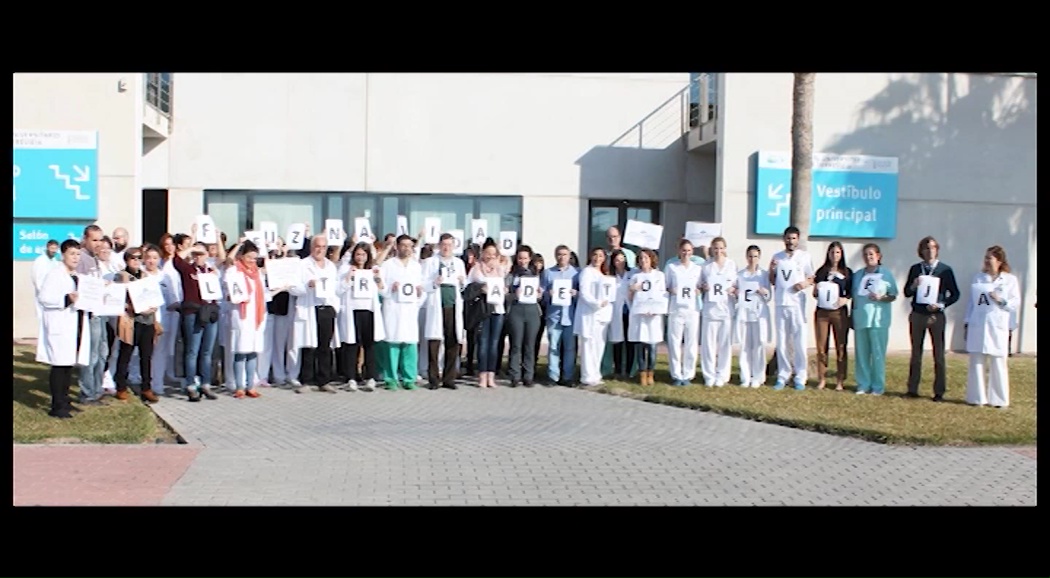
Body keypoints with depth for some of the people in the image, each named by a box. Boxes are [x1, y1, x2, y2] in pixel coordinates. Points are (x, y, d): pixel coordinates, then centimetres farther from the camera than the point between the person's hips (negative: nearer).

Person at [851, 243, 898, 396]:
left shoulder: (886, 274, 2)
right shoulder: (857, 275, 12)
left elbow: (893, 296, 2)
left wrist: (881, 298, -15)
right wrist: (852, 315, 11)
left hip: (878, 319, -4)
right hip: (860, 318, 4)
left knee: (878, 353, -3)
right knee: (861, 353, 4)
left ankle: (878, 386, 3)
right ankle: (863, 385, 10)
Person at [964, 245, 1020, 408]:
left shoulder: (1010, 280, 5)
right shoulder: (978, 278, 12)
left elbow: (1016, 303, 3)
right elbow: (972, 302, 13)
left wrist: (1002, 300, -14)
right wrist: (967, 323, 8)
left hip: (997, 327, -2)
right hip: (977, 327, 2)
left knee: (998, 364, -1)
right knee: (976, 362, 2)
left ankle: (998, 399, 6)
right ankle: (977, 398, 8)